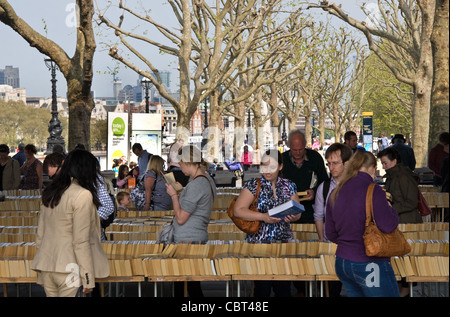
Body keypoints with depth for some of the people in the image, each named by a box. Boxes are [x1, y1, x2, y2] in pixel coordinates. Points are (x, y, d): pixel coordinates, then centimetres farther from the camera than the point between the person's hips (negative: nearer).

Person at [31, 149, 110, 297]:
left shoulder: (49, 193, 11)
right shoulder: (82, 195, -10)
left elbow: (40, 234, 14)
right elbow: (81, 241, -14)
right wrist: (88, 278, -12)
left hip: (46, 266, 7)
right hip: (69, 268, -7)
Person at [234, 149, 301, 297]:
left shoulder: (289, 186, 10)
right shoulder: (253, 185, -1)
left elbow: (298, 212, 15)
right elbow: (238, 210, -7)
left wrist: (293, 217, -9)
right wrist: (263, 217, -17)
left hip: (284, 243, 3)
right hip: (259, 243, -3)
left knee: (283, 288, 1)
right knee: (262, 287, -5)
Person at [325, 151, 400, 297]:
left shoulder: (335, 194, 8)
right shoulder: (373, 191, -14)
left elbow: (330, 233, 13)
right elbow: (388, 225, -22)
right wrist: (390, 209, -2)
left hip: (342, 263, 7)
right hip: (370, 265, -7)